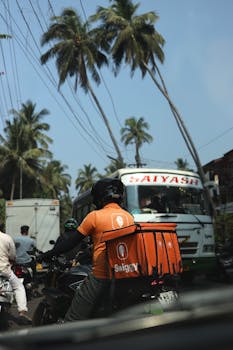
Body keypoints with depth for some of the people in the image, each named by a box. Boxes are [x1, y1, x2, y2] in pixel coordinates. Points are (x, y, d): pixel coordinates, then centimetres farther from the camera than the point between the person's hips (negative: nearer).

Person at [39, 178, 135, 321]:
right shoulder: (129, 217, 9)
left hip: (100, 277, -6)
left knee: (73, 320, -1)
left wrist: (48, 254, 10)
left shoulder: (95, 216, -5)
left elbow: (72, 241, -1)